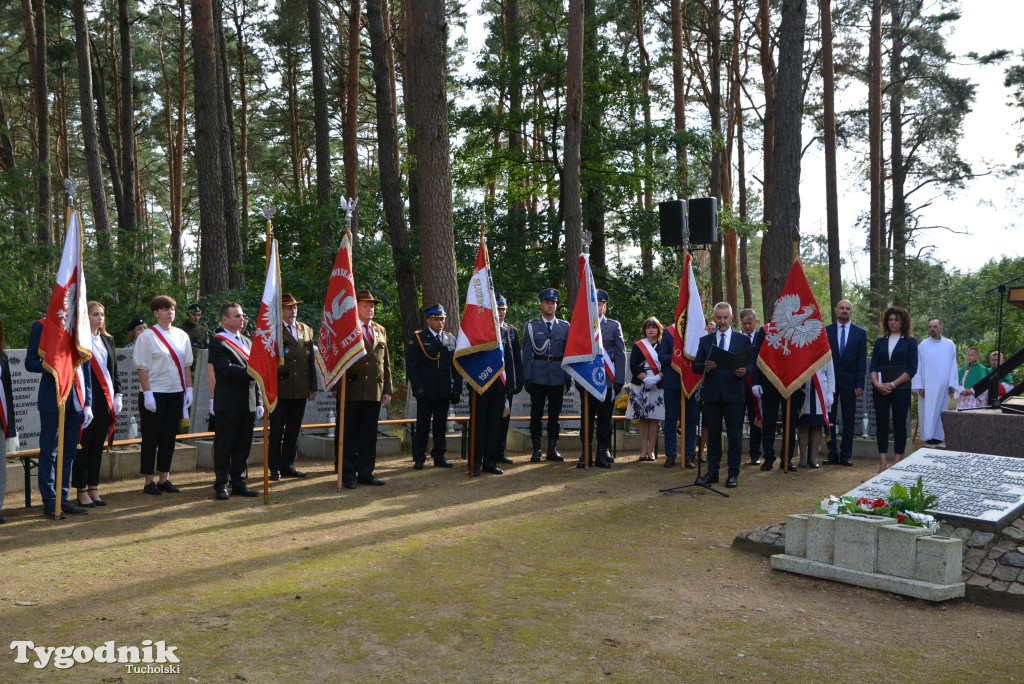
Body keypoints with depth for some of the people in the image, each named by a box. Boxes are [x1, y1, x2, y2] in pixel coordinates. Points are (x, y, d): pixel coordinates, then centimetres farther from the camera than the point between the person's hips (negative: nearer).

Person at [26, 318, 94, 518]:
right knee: (48, 451, 2)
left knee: (70, 450, 9)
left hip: (76, 398, 5)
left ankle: (63, 499, 17)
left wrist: (87, 403, 10)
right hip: (52, 398, -5)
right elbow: (30, 362, -4)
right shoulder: (42, 326, -2)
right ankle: (49, 502, 9)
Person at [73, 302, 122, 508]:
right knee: (83, 445, -1)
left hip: (105, 400, 6)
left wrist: (117, 395, 9)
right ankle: (82, 491, 6)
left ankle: (93, 489, 17)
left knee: (98, 445, 10)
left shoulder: (107, 340, 15)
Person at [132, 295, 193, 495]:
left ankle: (164, 478, 18)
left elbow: (186, 365, 13)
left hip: (176, 393, 5)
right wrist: (147, 393, -14)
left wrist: (189, 389, 6)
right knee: (151, 437, 3)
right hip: (155, 394, -5)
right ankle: (149, 481, 10)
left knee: (169, 436, 9)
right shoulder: (147, 336, -6)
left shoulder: (181, 335, 9)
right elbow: (141, 367, -9)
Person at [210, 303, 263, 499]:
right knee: (224, 446, 0)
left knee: (243, 446, 10)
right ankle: (222, 485, 8)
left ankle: (238, 483, 18)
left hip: (248, 404, 7)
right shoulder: (217, 342, -5)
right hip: (228, 404, -7)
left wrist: (258, 402, 14)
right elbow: (226, 369, -19)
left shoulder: (247, 342, 18)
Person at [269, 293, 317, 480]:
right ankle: (275, 468, 9)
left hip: (301, 391, 5)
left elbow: (312, 359, 16)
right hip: (280, 389, -5)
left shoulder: (306, 330, 14)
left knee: (294, 430, 10)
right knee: (276, 431, 1)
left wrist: (313, 386, 12)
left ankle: (288, 466, 19)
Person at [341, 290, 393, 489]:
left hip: (374, 392, 5)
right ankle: (348, 475, 9)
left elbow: (386, 362, 18)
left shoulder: (381, 330, 17)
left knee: (369, 435, 9)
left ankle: (366, 473, 17)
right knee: (349, 435, 1)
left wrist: (387, 389, 12)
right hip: (352, 391, -5)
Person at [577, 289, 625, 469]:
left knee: (605, 420, 3)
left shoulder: (614, 326, 9)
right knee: (587, 419, 3)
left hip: (607, 380, 0)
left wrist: (619, 380, -2)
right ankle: (585, 454, 9)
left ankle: (602, 454, 11)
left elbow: (620, 355, 6)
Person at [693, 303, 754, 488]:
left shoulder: (743, 339, 7)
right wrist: (706, 366, -16)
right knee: (713, 436, 7)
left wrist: (744, 370, -18)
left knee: (735, 436, 1)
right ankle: (712, 472, 16)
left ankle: (733, 474, 9)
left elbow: (751, 363, 4)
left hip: (734, 395, -1)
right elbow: (696, 366, 6)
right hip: (712, 395, 2)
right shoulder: (705, 340, 10)